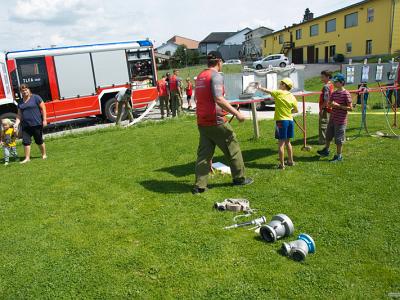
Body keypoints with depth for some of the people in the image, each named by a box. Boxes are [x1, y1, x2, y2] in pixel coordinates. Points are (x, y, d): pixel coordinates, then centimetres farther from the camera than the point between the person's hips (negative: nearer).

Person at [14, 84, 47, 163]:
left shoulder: (36, 97, -3)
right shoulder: (20, 102, 12)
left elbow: (43, 108, -6)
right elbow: (19, 115, 13)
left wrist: (44, 120, -11)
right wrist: (16, 123, 0)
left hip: (36, 124, -5)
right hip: (25, 125, 5)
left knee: (39, 140, 6)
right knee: (26, 141, 0)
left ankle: (44, 155, 24)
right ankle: (27, 158, 7)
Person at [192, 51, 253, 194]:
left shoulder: (200, 76, 14)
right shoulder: (216, 76, -11)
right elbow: (218, 99, -23)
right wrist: (236, 113, -21)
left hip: (202, 122, 8)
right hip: (215, 121, -8)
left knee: (203, 153, 9)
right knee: (232, 148, 9)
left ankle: (199, 185, 6)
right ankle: (239, 178, 21)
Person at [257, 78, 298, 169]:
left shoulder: (279, 93, -7)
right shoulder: (292, 97, 6)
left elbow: (267, 91, 3)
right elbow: (296, 110, 12)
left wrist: (260, 87, 20)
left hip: (281, 120, -6)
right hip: (290, 120, 6)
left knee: (281, 143, -2)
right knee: (287, 142, 18)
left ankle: (282, 164, -1)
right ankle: (290, 161, 26)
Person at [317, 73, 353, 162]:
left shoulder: (346, 94, -14)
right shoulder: (334, 93, 7)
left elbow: (350, 108, -15)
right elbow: (329, 104, 13)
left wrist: (338, 105, -20)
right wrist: (331, 104, -10)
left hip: (340, 120, -7)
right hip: (332, 118, 7)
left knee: (339, 139, 2)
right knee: (328, 135, 19)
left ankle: (338, 156, 16)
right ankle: (326, 150, 39)